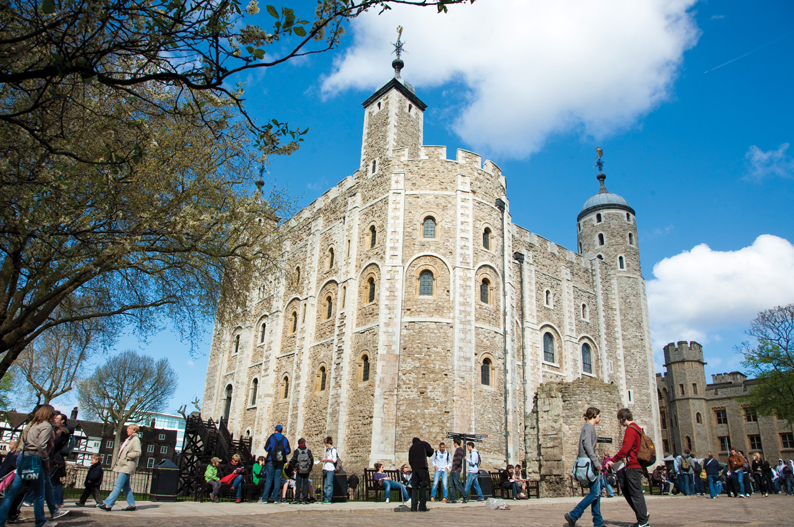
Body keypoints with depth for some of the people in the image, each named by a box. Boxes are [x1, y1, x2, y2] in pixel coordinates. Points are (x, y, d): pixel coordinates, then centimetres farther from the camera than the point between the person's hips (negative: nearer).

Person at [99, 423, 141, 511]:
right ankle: (131, 505, 12)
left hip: (127, 467, -10)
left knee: (117, 486, -11)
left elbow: (138, 453, -18)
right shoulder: (129, 439, 22)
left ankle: (108, 504, -12)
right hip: (124, 466, 10)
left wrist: (126, 455, -14)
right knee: (126, 487, 9)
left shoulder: (135, 439, -9)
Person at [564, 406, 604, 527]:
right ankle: (573, 516, -8)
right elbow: (587, 444, -20)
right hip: (589, 462, -10)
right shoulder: (589, 426, -9)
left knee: (597, 492, 10)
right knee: (595, 492, -10)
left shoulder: (589, 427, 21)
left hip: (589, 463, 10)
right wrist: (596, 462, -22)